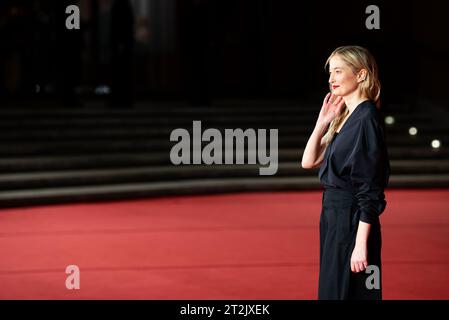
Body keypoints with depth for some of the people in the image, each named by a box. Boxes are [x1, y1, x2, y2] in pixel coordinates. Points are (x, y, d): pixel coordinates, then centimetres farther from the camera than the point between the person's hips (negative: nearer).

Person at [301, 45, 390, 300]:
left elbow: (369, 190, -19)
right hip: (333, 217, 9)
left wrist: (361, 244, -21)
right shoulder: (344, 118, 11)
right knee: (332, 290, 16)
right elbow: (309, 162, 12)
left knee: (343, 292, -2)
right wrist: (323, 122, 4)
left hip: (352, 221, -9)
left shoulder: (366, 119, -16)